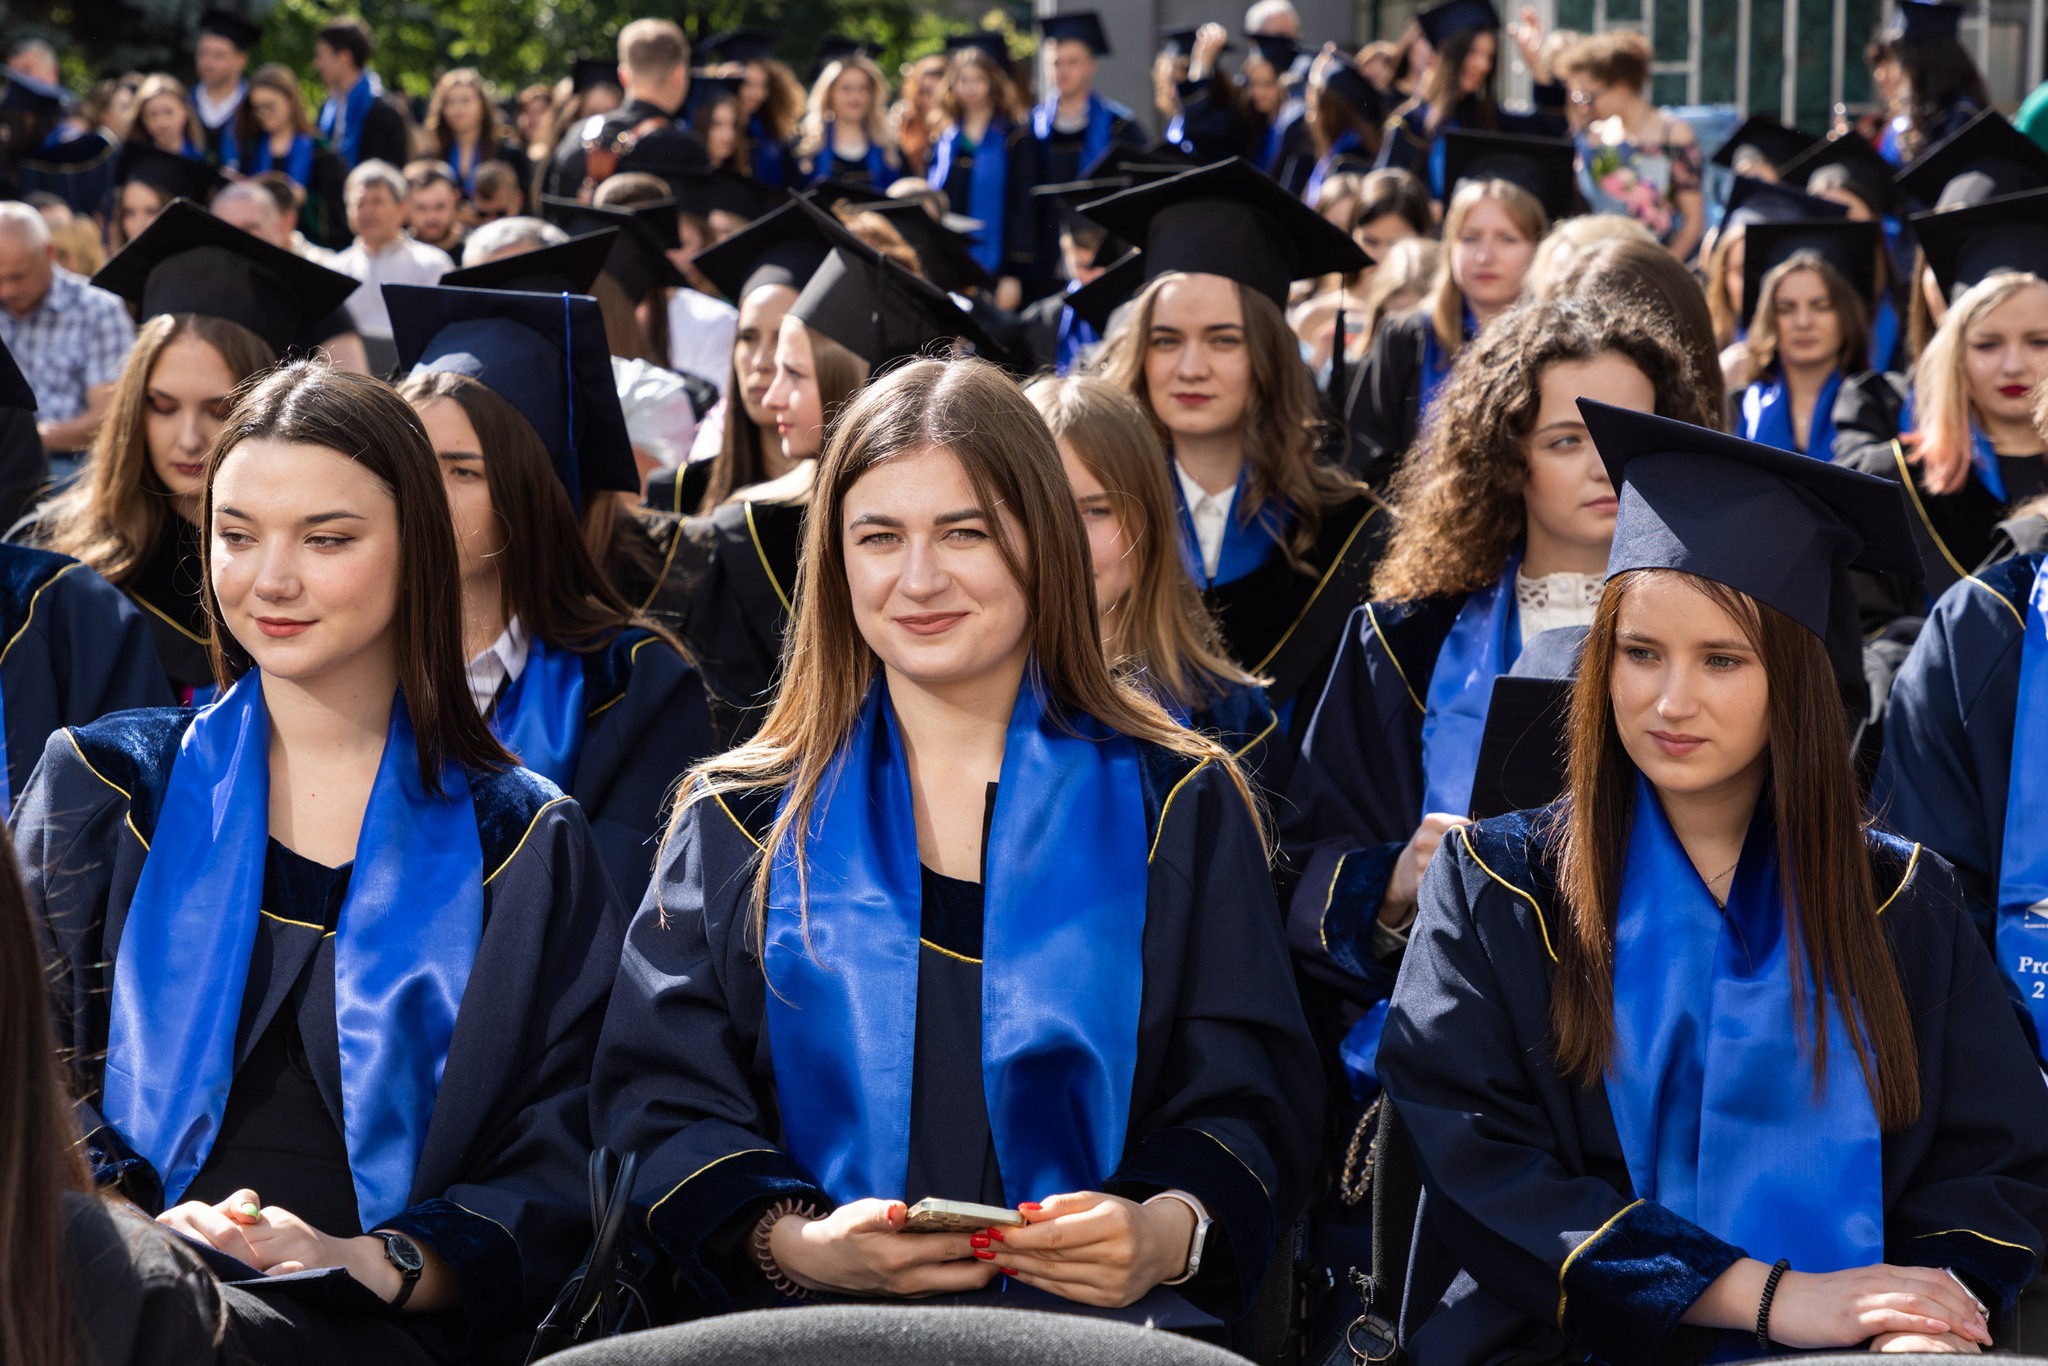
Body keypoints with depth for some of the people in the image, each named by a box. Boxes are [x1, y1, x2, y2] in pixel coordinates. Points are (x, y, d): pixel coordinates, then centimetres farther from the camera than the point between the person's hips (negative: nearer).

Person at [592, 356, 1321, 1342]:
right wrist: (796, 1244, -14)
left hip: (1100, 1320, 0)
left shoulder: (1177, 807, 11)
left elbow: (1253, 1103, 6)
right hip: (812, 1330, 0)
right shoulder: (741, 822, 12)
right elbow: (660, 1094, 5)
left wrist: (1168, 1232, -15)